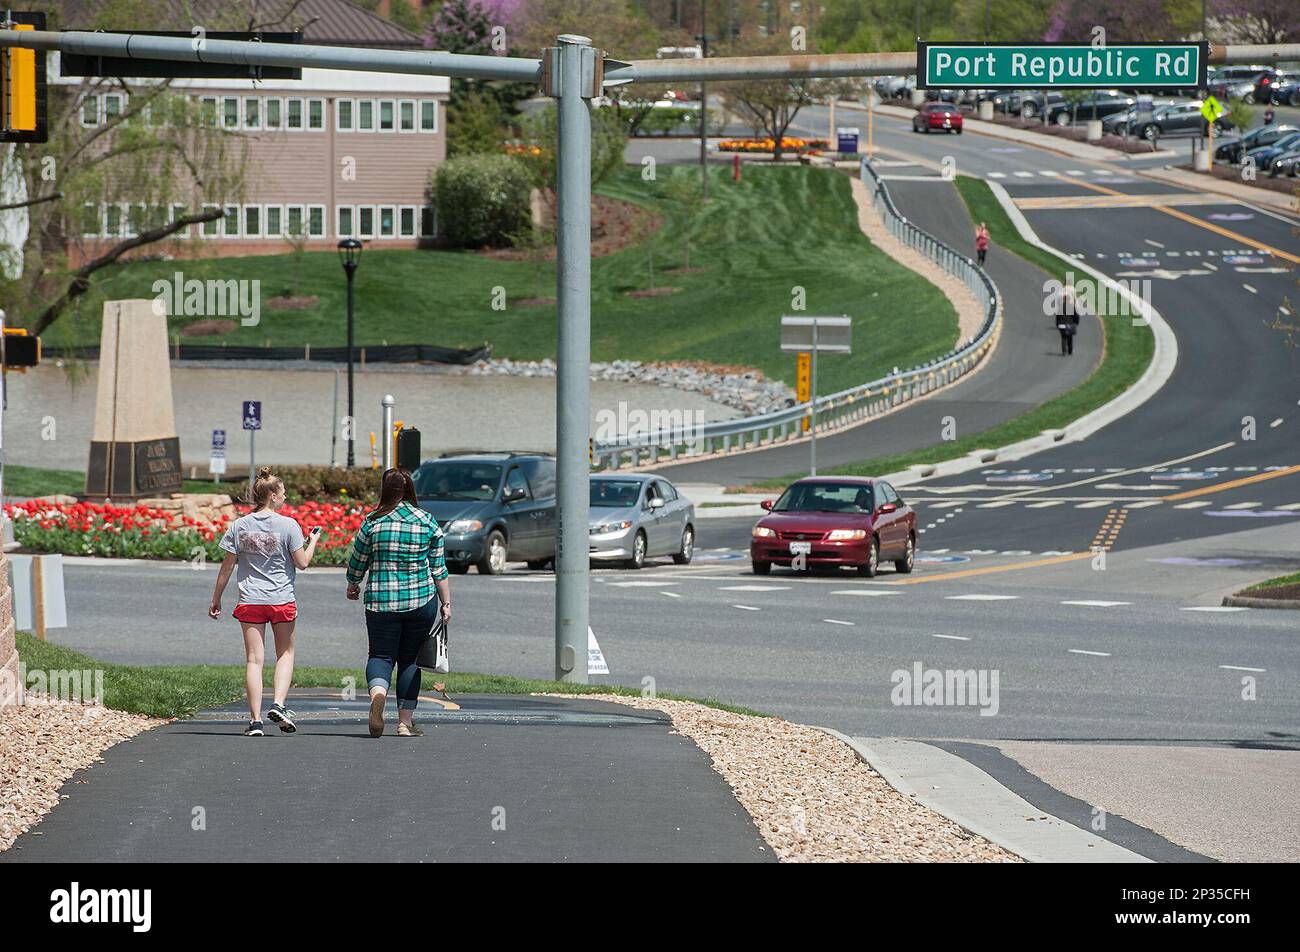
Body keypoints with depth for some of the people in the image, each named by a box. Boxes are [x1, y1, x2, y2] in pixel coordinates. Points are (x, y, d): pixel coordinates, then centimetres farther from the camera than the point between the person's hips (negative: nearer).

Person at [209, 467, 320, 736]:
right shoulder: (288, 526, -9)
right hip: (282, 601, -2)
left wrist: (216, 599, 10)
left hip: (250, 601, 2)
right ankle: (279, 704, -4)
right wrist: (313, 542, 14)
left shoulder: (239, 526, -1)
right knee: (285, 653, 16)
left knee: (254, 659, 2)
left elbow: (227, 566, 1)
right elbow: (302, 562, -5)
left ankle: (255, 719, -3)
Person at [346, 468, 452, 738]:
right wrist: (446, 603, 11)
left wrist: (352, 586, 26)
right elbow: (438, 569, 3)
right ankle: (405, 722, 10)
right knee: (410, 659, 12)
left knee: (381, 655, 6)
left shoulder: (373, 522, -3)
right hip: (421, 601, 1)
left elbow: (357, 563, 6)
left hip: (381, 601, -1)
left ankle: (377, 693, -25)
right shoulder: (428, 522, 1)